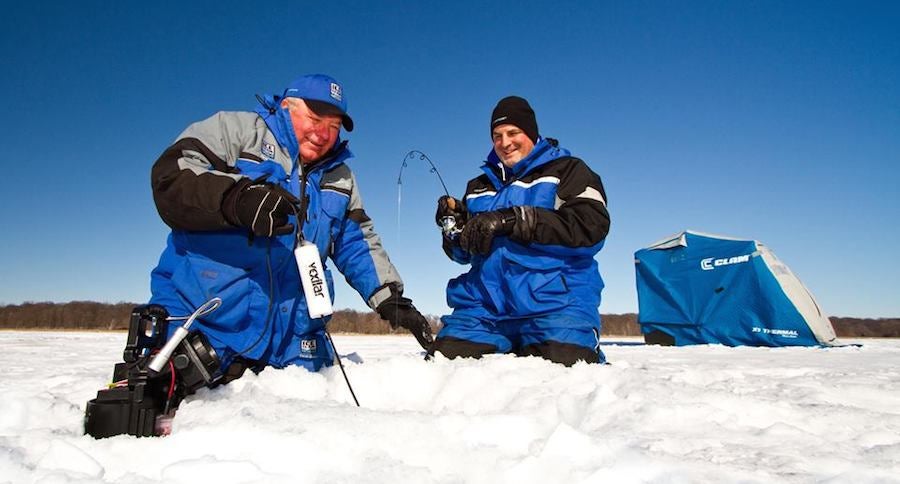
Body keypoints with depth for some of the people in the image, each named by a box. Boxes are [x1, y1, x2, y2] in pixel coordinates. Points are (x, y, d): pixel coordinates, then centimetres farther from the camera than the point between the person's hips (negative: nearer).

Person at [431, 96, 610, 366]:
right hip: (483, 306, 5)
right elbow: (463, 252, 22)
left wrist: (512, 219, -16)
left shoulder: (567, 171, 8)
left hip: (554, 303, -4)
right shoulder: (479, 187, 23)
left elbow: (591, 229, -10)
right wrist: (456, 226, -2)